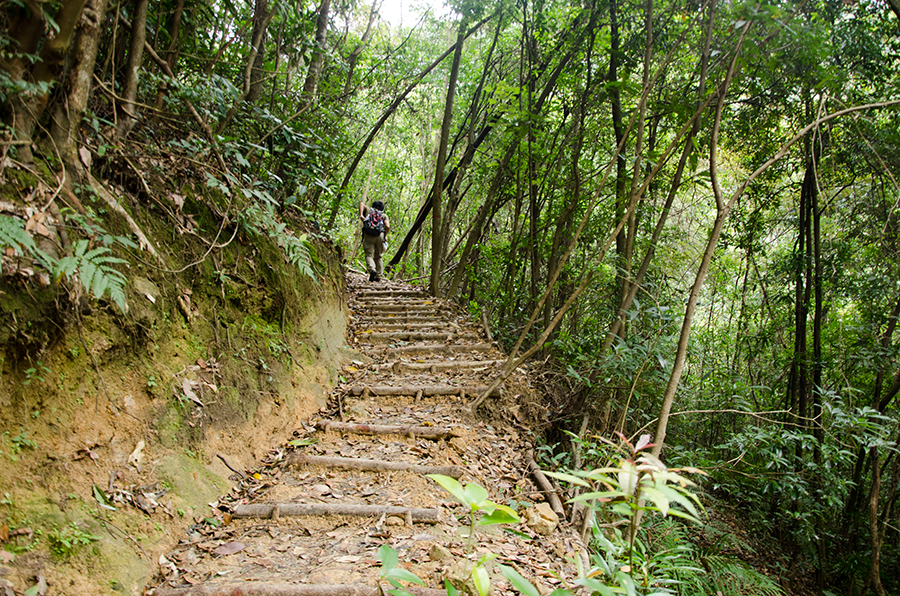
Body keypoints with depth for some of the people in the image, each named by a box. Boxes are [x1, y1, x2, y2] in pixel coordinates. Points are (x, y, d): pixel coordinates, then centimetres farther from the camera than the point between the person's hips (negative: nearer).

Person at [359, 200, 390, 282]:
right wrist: (384, 235, 14)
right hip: (380, 235, 1)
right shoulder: (384, 215, 19)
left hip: (368, 236, -1)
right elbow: (387, 226, 2)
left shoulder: (368, 210, 23)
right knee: (378, 257, 12)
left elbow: (361, 204, 6)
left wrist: (361, 215, 0)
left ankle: (372, 270, -31)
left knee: (369, 255, -4)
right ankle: (378, 276, 8)